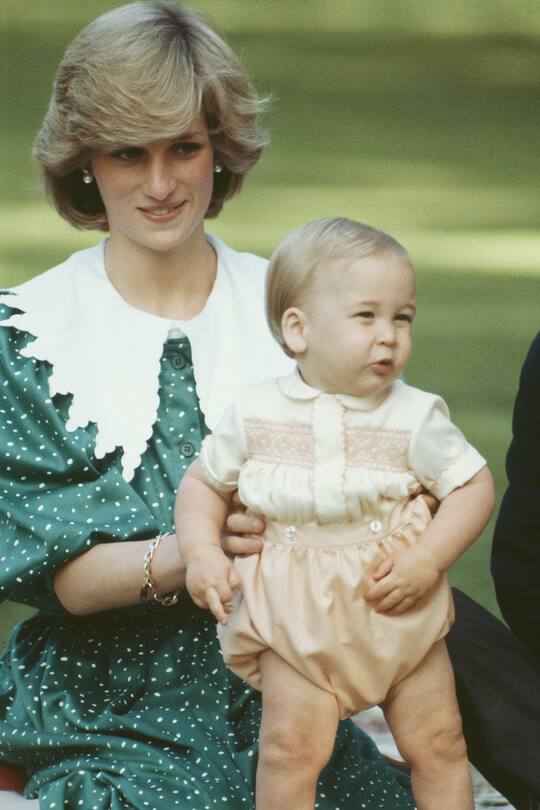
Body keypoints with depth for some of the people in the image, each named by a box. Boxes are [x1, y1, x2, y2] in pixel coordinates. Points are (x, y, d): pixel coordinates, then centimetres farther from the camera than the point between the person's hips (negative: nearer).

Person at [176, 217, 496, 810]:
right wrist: (201, 552, -10)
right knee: (293, 745, -12)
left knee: (438, 746, 5)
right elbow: (203, 481, 7)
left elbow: (473, 485, -3)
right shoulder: (256, 415, -5)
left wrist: (428, 561, -16)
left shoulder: (415, 417, -7)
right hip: (295, 616, -1)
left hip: (399, 608, 1)